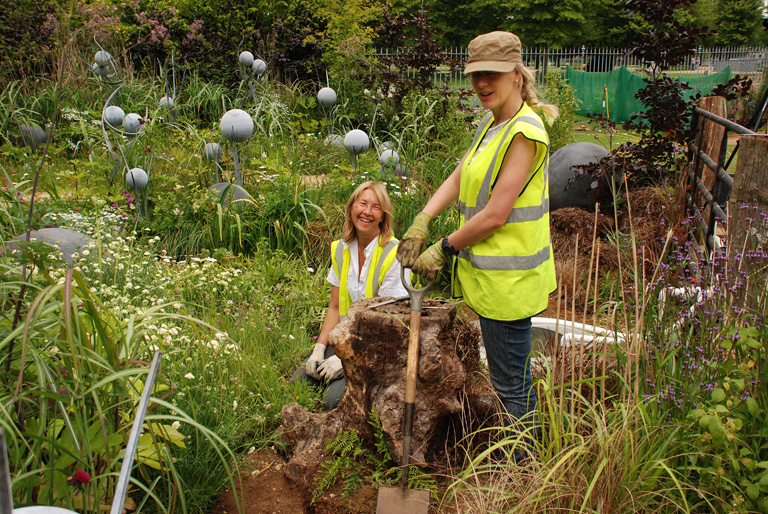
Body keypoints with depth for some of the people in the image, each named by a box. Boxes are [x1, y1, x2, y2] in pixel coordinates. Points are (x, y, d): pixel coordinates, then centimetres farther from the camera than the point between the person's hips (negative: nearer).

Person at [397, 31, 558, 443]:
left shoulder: (524, 133, -20)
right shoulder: (492, 124, 11)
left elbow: (495, 215, -22)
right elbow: (458, 177, 11)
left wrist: (445, 249, -11)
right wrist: (422, 222, -4)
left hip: (507, 278, -10)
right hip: (490, 272, 10)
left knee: (511, 385, 3)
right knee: (512, 377, 23)